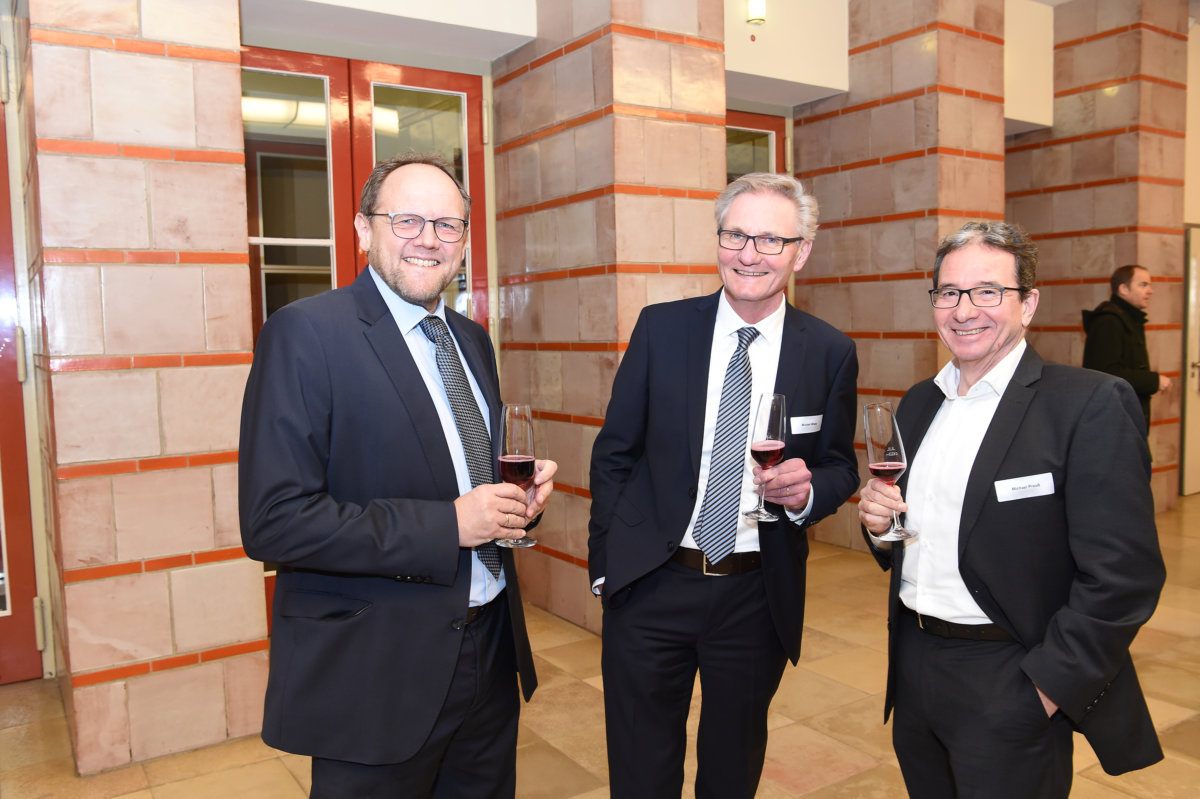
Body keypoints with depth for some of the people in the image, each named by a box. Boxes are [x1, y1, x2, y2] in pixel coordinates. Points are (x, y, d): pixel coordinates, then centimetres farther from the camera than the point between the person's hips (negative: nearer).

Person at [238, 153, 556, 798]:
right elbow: (273, 521, -21)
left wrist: (519, 495, -2)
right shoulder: (305, 334, -15)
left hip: (492, 649, 7)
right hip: (373, 673, -7)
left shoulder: (472, 340, 9)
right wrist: (445, 526, -22)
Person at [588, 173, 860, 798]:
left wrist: (807, 490, -16)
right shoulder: (661, 327, -4)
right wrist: (604, 559, -1)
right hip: (650, 585, 0)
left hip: (757, 599, 1)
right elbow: (614, 452, 1)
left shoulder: (831, 353, -3)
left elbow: (840, 467, 7)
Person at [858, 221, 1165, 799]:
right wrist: (879, 523, -5)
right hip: (913, 667, 6)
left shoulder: (1091, 404, -13)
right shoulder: (918, 404, 8)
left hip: (1010, 687, -6)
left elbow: (1122, 574, -17)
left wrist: (1048, 686, -16)